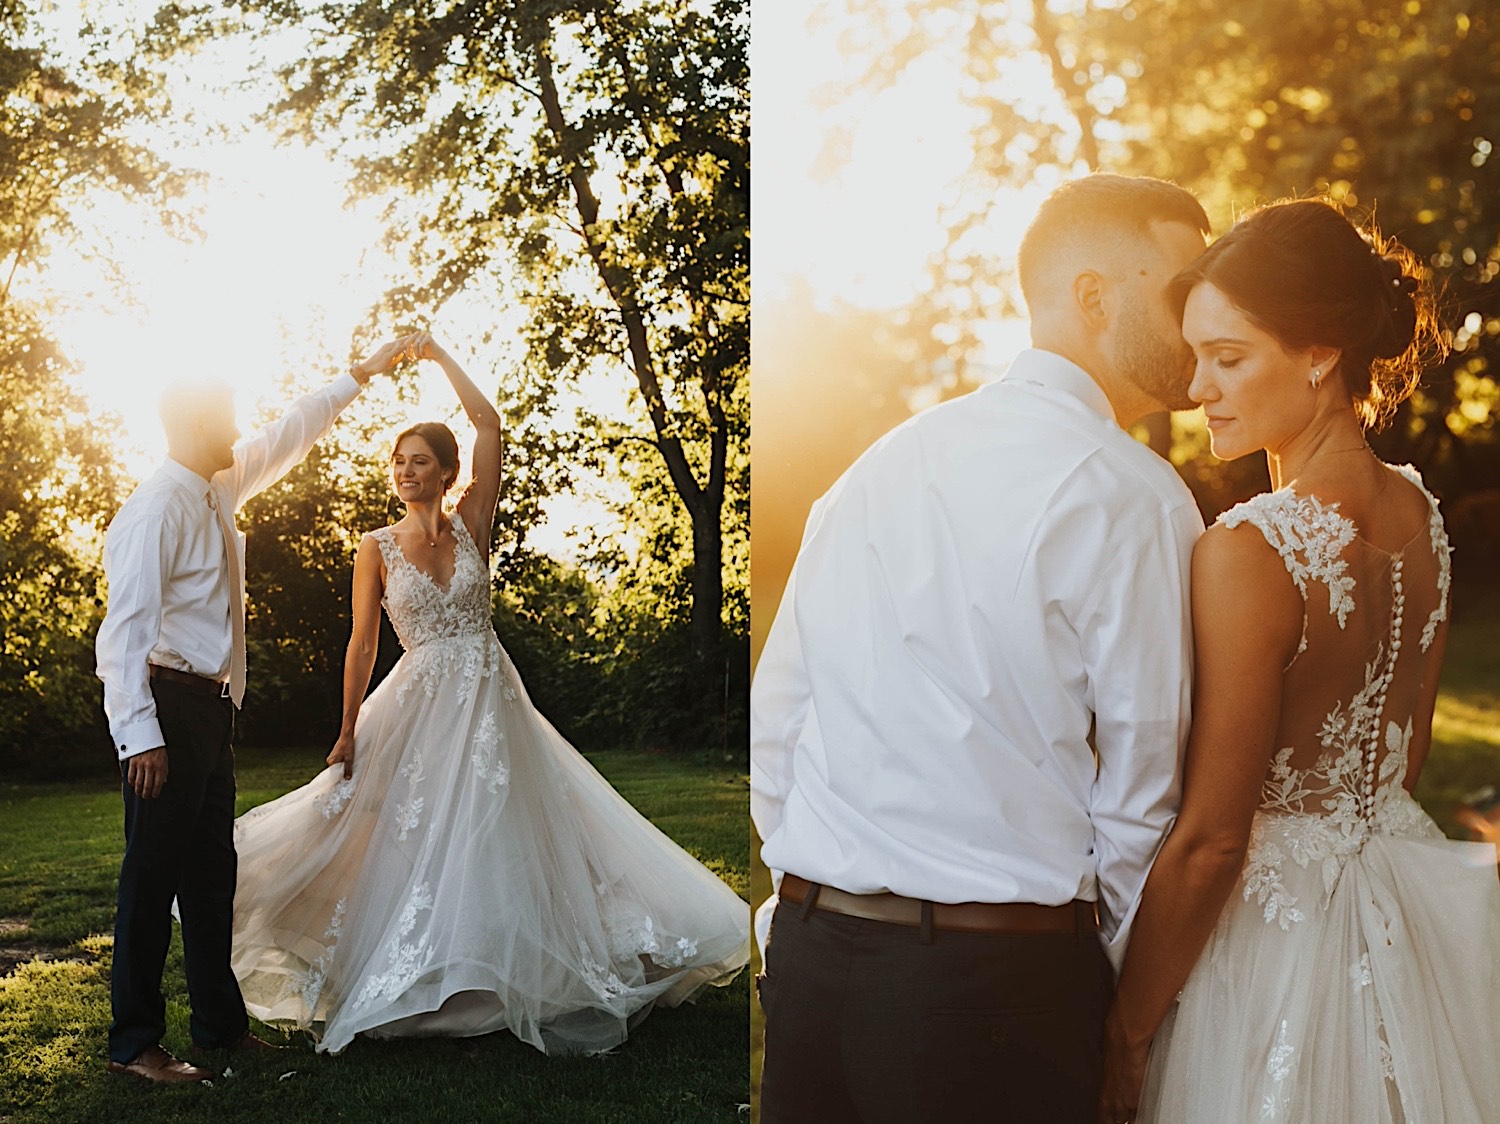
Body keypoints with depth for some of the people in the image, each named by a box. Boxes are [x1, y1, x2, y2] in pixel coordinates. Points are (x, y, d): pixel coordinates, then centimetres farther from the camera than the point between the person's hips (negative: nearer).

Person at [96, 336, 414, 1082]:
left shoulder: (221, 487, 11)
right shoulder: (157, 507, -15)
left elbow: (291, 434, 25)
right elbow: (127, 626, -20)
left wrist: (361, 375, 29)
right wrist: (140, 734, -25)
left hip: (211, 706, 9)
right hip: (167, 705, -9)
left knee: (212, 871, 14)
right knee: (154, 872, -3)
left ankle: (220, 1023, 24)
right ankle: (133, 1042, 7)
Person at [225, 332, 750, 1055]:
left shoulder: (471, 524, 2)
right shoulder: (377, 548, 1)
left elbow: (489, 424, -6)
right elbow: (362, 643, -1)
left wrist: (438, 355, 1)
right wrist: (348, 732, -4)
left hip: (489, 699, 1)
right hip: (419, 708, -1)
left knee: (499, 835, 2)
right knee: (418, 842, 2)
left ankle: (501, 977, 13)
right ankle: (414, 986, 14)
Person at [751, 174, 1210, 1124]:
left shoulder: (878, 465, 8)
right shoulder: (1131, 496, -11)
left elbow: (772, 723, 10)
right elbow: (1143, 788, -11)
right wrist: (1125, 1002, 3)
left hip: (808, 950, 6)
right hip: (997, 980, -6)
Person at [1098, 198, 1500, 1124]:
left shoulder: (1249, 553, -26)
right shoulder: (1420, 516, -1)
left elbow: (1210, 841, -22)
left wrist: (1125, 1033, -12)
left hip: (1275, 928, -7)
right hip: (1404, 934, 8)